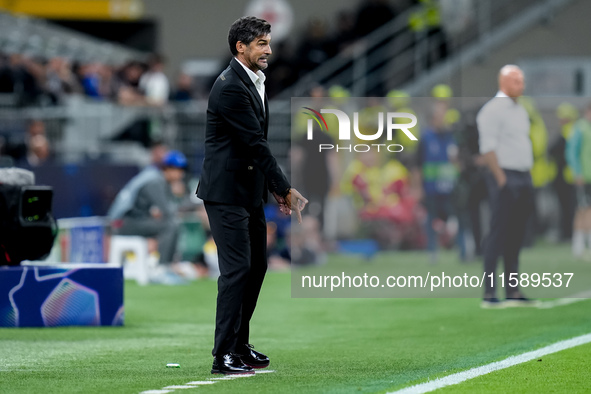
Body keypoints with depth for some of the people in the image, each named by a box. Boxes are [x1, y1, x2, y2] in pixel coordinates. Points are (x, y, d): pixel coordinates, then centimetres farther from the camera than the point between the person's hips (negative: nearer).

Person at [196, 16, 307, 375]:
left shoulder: (254, 82, 13)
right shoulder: (230, 87, -19)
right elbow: (255, 143, -20)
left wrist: (275, 189, 13)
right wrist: (286, 189, -17)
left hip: (250, 191, 10)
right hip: (227, 191, -10)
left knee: (256, 266, 13)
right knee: (237, 268, -11)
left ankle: (240, 345, 23)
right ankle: (224, 356, -9)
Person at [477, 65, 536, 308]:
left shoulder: (521, 111, 19)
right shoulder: (492, 110, -8)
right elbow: (488, 147, -14)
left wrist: (528, 180, 15)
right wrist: (501, 179, -19)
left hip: (524, 178, 8)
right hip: (505, 177, -8)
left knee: (516, 235, 9)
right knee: (498, 234, -9)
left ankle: (512, 291, 12)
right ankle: (489, 293, -9)